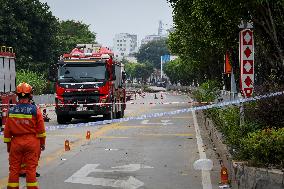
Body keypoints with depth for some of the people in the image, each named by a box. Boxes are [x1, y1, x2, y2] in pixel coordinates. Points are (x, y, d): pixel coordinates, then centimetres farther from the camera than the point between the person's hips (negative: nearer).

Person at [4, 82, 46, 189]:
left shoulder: (12, 111, -2)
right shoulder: (35, 110, -8)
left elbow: (7, 130, 2)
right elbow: (41, 129, -4)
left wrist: (8, 144, 12)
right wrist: (42, 143, 7)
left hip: (16, 142, 2)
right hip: (31, 141, -1)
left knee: (14, 168, 9)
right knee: (31, 168, 4)